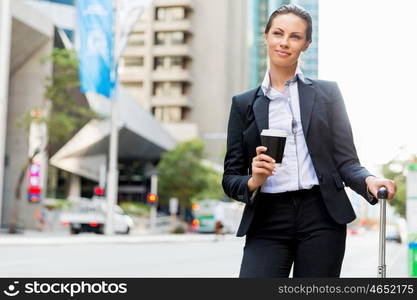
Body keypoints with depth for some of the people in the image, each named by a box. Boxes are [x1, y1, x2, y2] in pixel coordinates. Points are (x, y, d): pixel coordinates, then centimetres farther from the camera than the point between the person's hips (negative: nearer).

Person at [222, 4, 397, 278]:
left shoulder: (327, 93, 10)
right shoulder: (244, 104, 12)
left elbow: (346, 160, 6)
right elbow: (231, 177, 10)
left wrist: (369, 181, -16)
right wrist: (253, 182, -12)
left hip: (321, 217, 0)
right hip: (267, 223, 0)